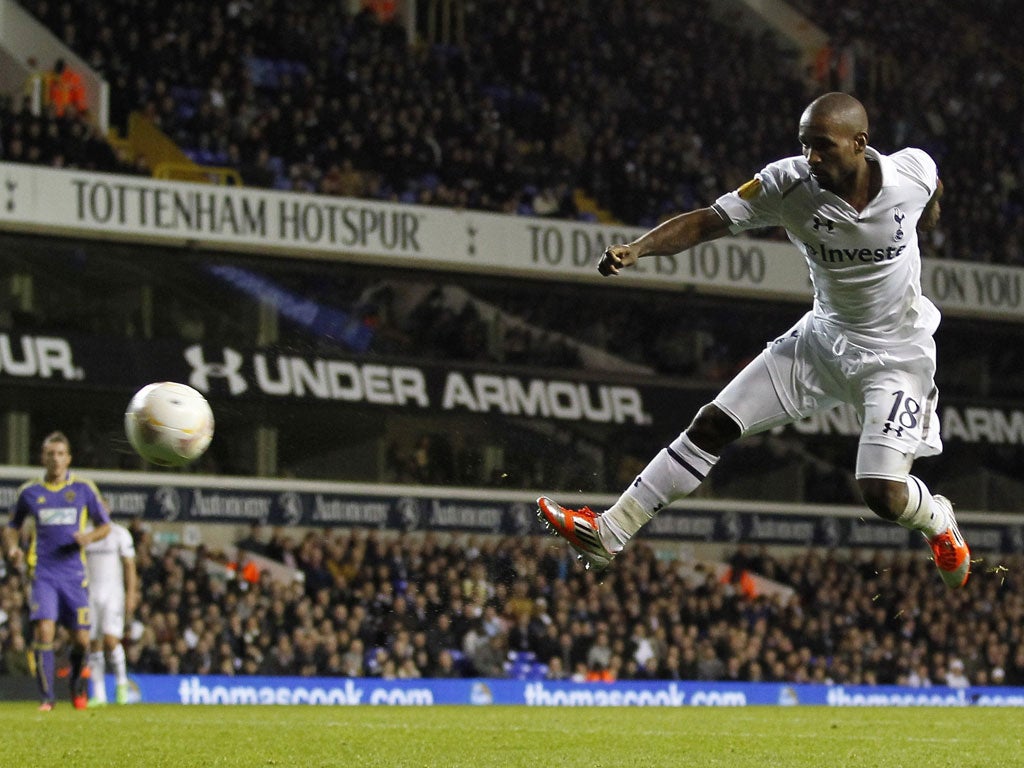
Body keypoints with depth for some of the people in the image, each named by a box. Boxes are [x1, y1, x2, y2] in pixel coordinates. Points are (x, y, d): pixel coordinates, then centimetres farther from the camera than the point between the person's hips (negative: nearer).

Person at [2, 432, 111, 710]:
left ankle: (78, 677, 32)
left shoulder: (83, 489, 6)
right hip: (44, 573, 0)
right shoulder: (29, 492, 8)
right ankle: (46, 697, -11)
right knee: (44, 629, -18)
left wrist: (89, 536, -9)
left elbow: (104, 525, 13)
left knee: (81, 639, -1)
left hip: (74, 574, 0)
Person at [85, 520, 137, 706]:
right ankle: (99, 695, 6)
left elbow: (129, 566, 0)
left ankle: (121, 682, 3)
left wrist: (131, 595, -8)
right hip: (90, 594, 3)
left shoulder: (120, 534, 1)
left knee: (110, 639, -18)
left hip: (113, 593, -3)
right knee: (94, 644, 1)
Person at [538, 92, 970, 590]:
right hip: (823, 337, 3)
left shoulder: (914, 170, -20)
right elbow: (708, 221, -24)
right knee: (714, 425, -3)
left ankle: (938, 522, 21)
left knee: (882, 494, -16)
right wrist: (637, 248, -40)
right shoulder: (788, 183, -20)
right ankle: (608, 534, 4)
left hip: (897, 354, -3)